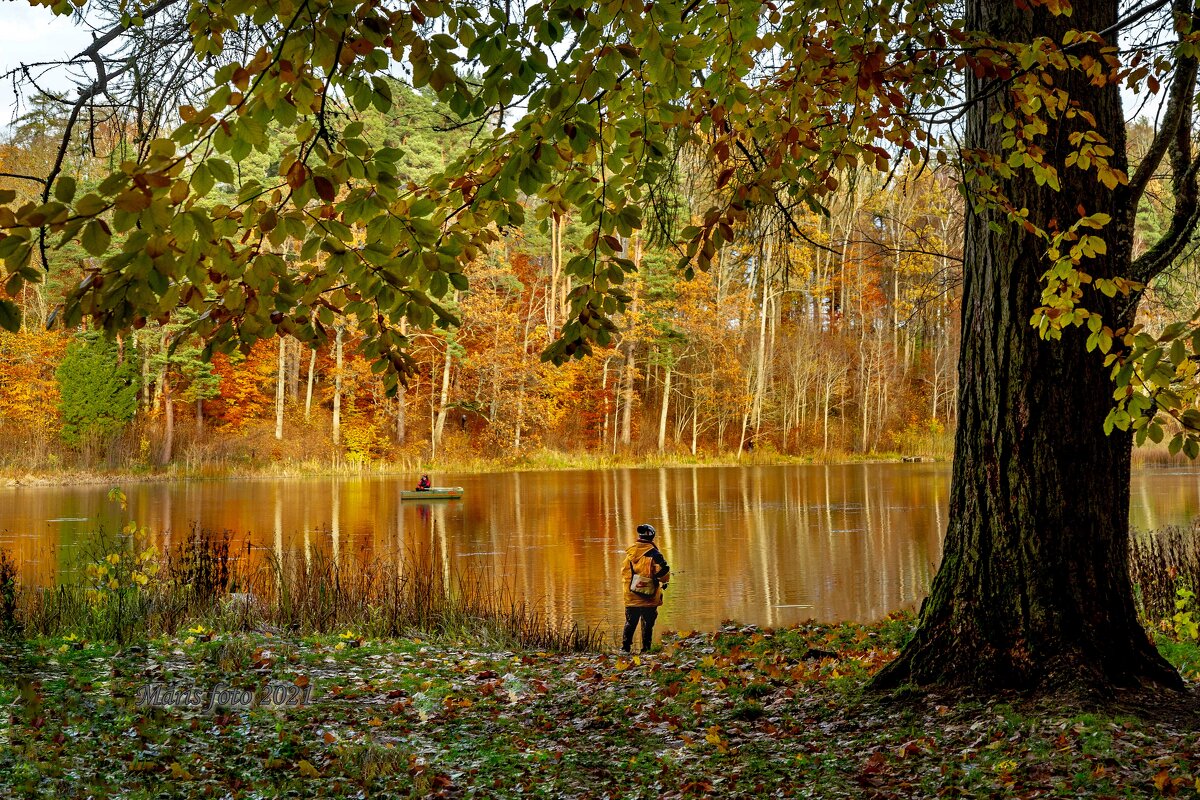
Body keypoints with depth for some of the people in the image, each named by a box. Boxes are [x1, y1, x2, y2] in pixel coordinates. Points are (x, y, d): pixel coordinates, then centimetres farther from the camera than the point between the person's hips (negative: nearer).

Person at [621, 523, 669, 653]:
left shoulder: (630, 552, 2)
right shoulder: (654, 553, -12)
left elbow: (624, 572, 8)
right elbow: (663, 572, -13)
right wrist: (664, 581, 9)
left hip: (631, 597, 4)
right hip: (649, 598, -4)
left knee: (630, 623, 15)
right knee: (647, 625, 6)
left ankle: (625, 647, 11)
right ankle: (645, 648, 6)